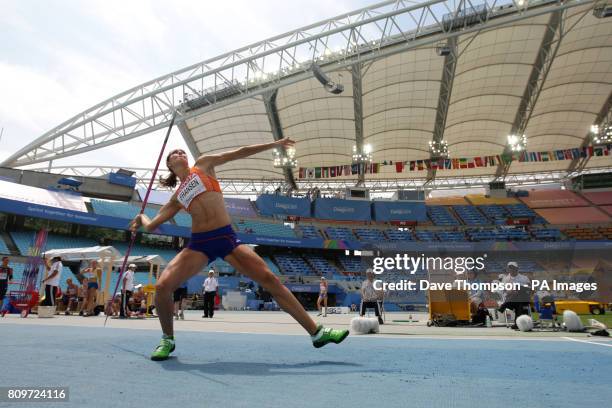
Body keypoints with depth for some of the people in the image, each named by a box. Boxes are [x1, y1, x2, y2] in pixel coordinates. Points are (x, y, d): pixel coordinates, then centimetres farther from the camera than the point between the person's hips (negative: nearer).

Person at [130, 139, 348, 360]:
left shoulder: (203, 164, 14)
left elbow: (239, 153, 11)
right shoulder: (176, 197, 17)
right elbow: (151, 226, 22)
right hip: (199, 243, 2)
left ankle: (316, 332, -3)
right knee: (163, 286, -18)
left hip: (227, 238, -1)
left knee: (270, 279, -9)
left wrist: (274, 144, 12)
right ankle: (168, 339, 11)